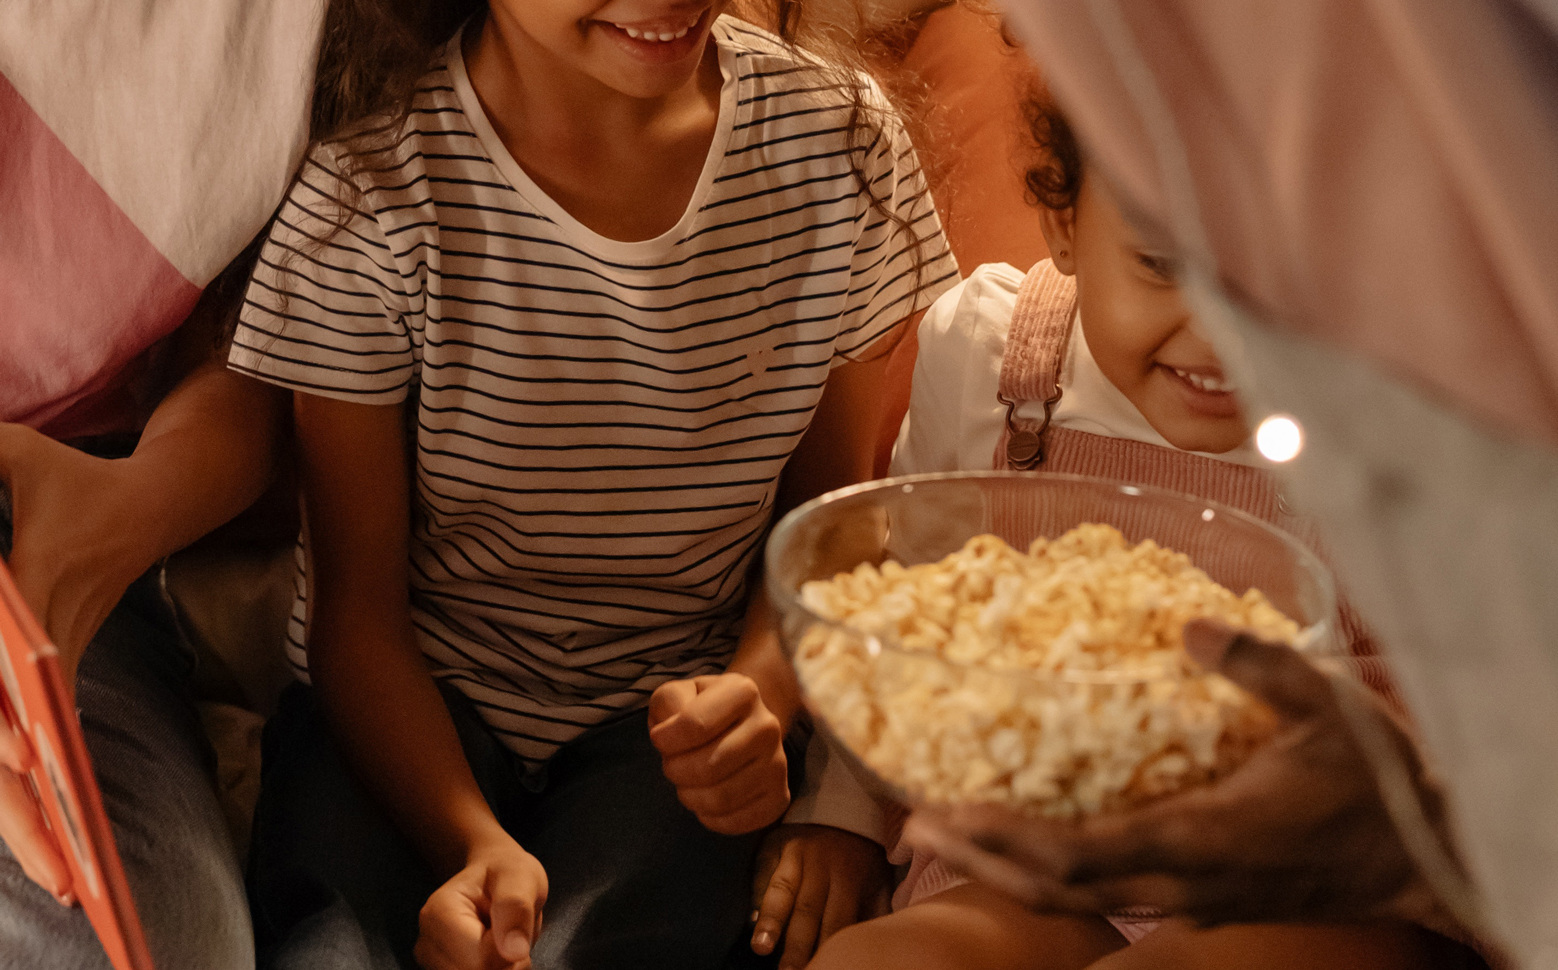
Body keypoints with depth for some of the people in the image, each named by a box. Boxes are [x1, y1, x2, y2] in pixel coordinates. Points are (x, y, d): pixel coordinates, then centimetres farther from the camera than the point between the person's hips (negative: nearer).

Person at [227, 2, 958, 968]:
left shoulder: (839, 140, -7)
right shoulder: (371, 181, -14)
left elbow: (826, 518, 3)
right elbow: (357, 601, -8)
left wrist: (760, 696, -17)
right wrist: (473, 842, -24)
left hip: (667, 708, 1)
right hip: (413, 701, -1)